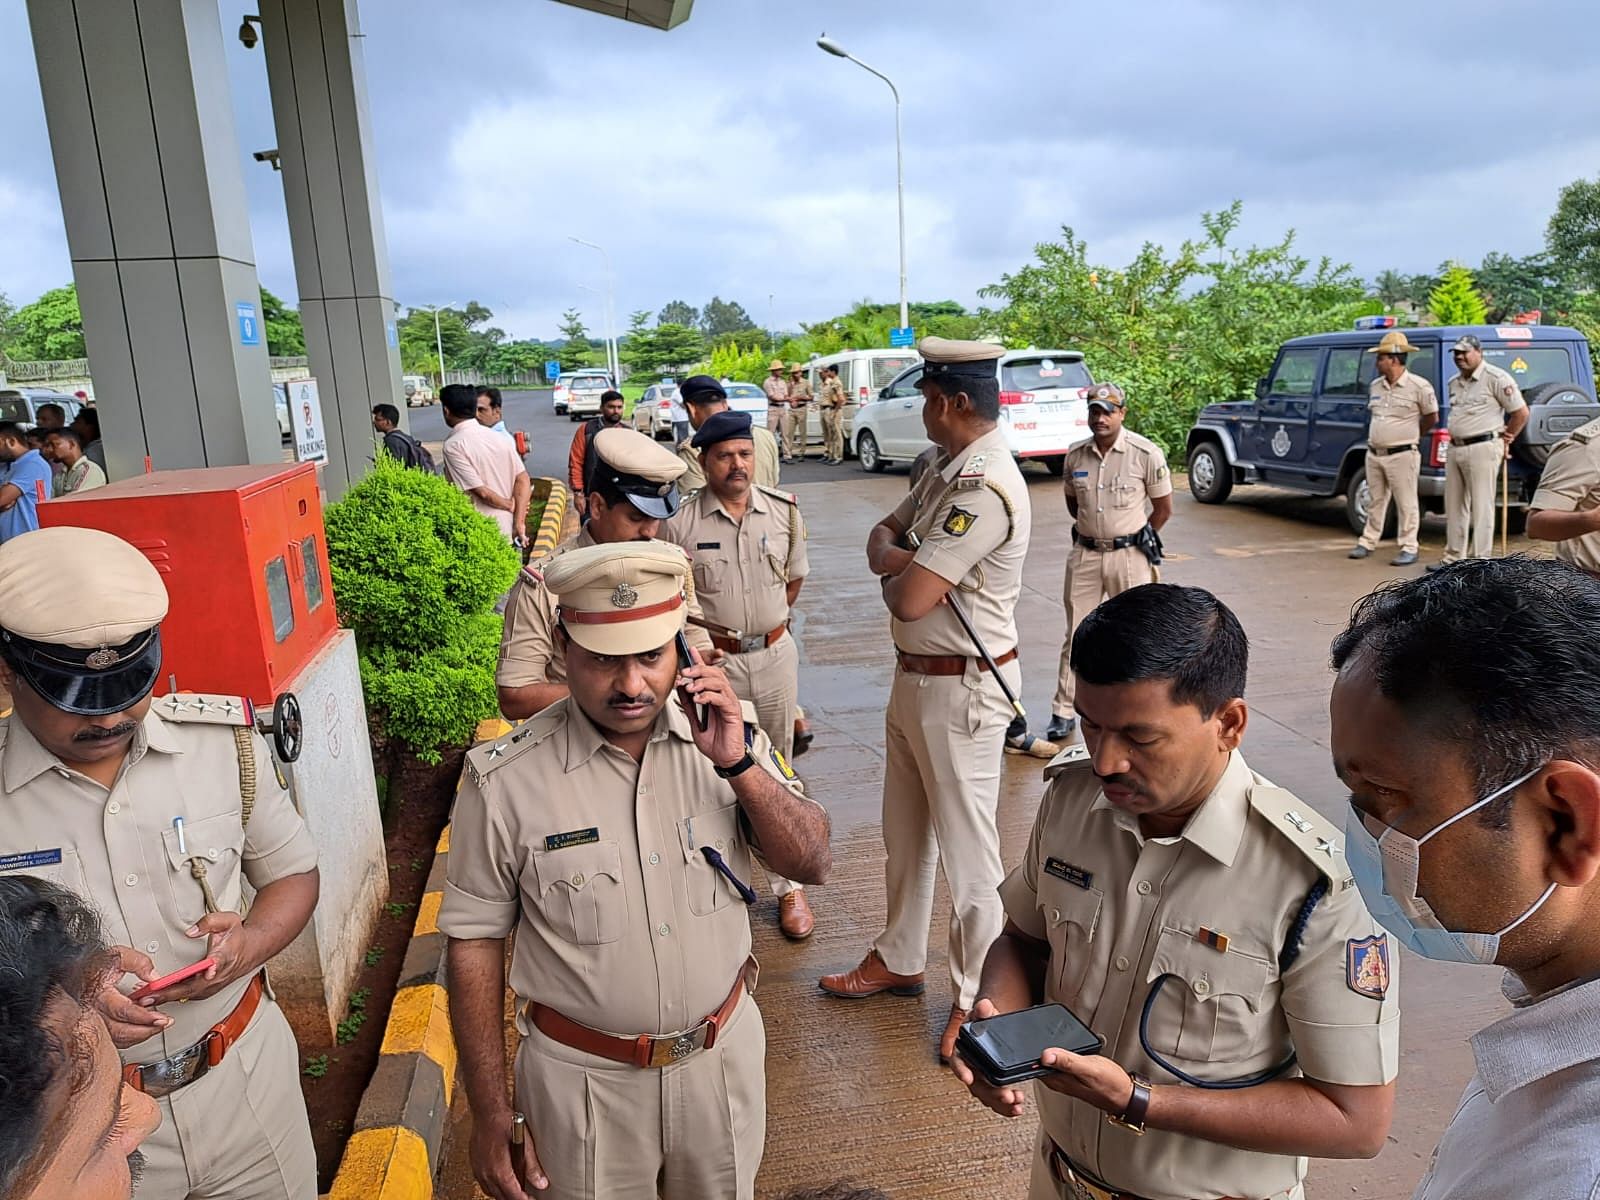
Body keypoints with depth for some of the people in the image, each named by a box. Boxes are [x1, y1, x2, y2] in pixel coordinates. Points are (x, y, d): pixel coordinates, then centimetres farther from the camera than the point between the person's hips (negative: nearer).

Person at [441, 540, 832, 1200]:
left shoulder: (725, 733, -10)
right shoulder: (505, 779, -18)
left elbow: (813, 864, -9)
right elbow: (474, 940, -9)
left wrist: (738, 763, -24)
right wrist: (491, 1113, -5)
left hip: (724, 1054, 3)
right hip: (583, 1078, -2)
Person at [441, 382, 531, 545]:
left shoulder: (453, 445, -15)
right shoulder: (499, 437, 5)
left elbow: (481, 491, -18)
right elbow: (523, 480, 1)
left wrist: (511, 505, -2)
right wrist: (519, 522, -2)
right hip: (506, 532, 7)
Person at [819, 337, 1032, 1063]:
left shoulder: (985, 488, -24)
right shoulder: (946, 470, 8)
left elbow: (908, 599, -27)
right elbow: (883, 537, 12)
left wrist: (897, 572, -5)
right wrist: (900, 558, -10)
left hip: (960, 688, -10)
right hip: (914, 676, 10)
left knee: (966, 851, 5)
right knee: (905, 833, 21)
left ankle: (977, 997, 22)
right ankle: (899, 959, 39)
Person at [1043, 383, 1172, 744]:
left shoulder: (1146, 453, -9)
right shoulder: (1076, 455, 2)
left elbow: (1163, 509, -1)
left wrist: (1132, 539, 5)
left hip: (1129, 555, -3)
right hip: (1084, 554, 3)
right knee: (1076, 635, 5)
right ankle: (1063, 712, 10)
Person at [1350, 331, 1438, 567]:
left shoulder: (1418, 386, -9)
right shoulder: (1375, 386, 9)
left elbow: (1432, 417, 2)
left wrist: (1410, 435, 12)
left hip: (1402, 456, -6)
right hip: (1374, 454, 6)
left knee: (1406, 503, -1)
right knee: (1375, 501, 14)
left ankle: (1409, 549, 4)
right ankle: (1368, 542, 23)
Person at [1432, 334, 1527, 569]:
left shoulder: (1496, 378, -10)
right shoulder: (1454, 382, 14)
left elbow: (1521, 412, -7)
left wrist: (1504, 440, 0)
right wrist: (1455, 441, 18)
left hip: (1482, 448, -8)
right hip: (1455, 449, 8)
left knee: (1481, 506, -4)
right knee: (1454, 506, 12)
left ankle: (1480, 562, 0)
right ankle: (1453, 557, 21)